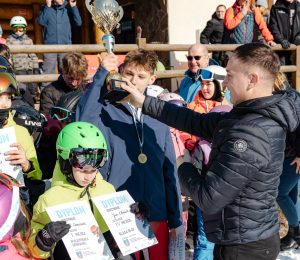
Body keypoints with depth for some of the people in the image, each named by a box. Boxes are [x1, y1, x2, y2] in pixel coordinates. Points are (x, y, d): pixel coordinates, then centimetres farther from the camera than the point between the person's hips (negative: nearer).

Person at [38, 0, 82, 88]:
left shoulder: (67, 9, 13)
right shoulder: (45, 8, 10)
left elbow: (78, 23, 3)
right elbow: (41, 21, -6)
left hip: (65, 46, 2)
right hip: (49, 46, -2)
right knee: (48, 71, -5)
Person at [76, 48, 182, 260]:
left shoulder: (158, 119, 7)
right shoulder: (106, 111, -4)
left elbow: (169, 171, 9)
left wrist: (175, 218, 9)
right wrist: (101, 75, -24)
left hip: (157, 215, 4)